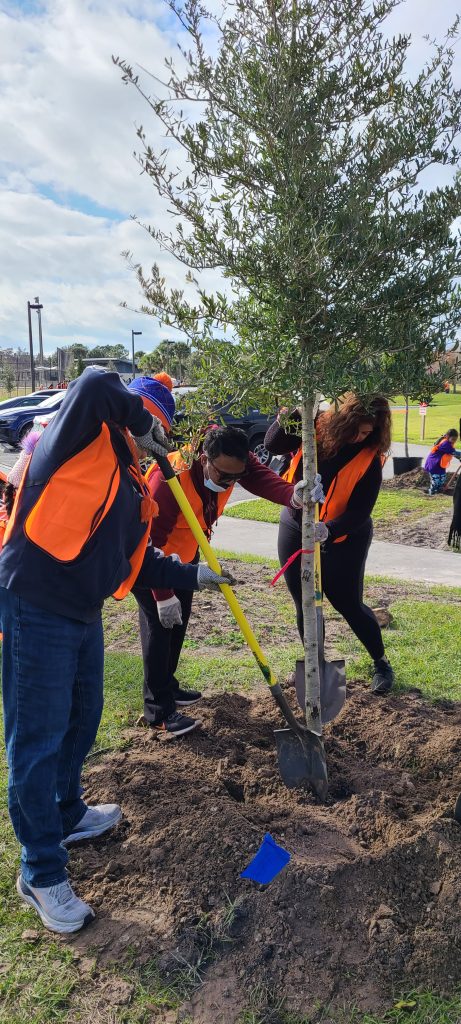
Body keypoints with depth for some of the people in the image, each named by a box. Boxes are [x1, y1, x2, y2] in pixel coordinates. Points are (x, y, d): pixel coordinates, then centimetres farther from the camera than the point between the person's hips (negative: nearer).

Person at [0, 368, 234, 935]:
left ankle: (66, 814, 49)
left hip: (84, 612, 9)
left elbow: (138, 563, 18)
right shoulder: (78, 440, -8)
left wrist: (194, 576, 13)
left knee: (81, 720, 24)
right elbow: (94, 385, -30)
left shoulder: (133, 486, 15)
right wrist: (137, 418, -15)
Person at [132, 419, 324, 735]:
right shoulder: (171, 479, -39)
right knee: (160, 620, -11)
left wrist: (292, 494, -60)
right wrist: (163, 596, -30)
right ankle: (158, 709, -2)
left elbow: (263, 479, -37)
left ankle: (167, 685, 31)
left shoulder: (234, 461, -20)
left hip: (185, 549, 7)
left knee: (180, 618, 14)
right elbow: (152, 540, -34)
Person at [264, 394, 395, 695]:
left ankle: (381, 663, 26)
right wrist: (293, 414, -25)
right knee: (304, 604, 12)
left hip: (344, 538, -3)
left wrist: (328, 532, -37)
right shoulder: (315, 430, -10)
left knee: (349, 604, 3)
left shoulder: (369, 459, -18)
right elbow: (273, 444, -10)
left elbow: (359, 512, -21)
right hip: (295, 529, 4)